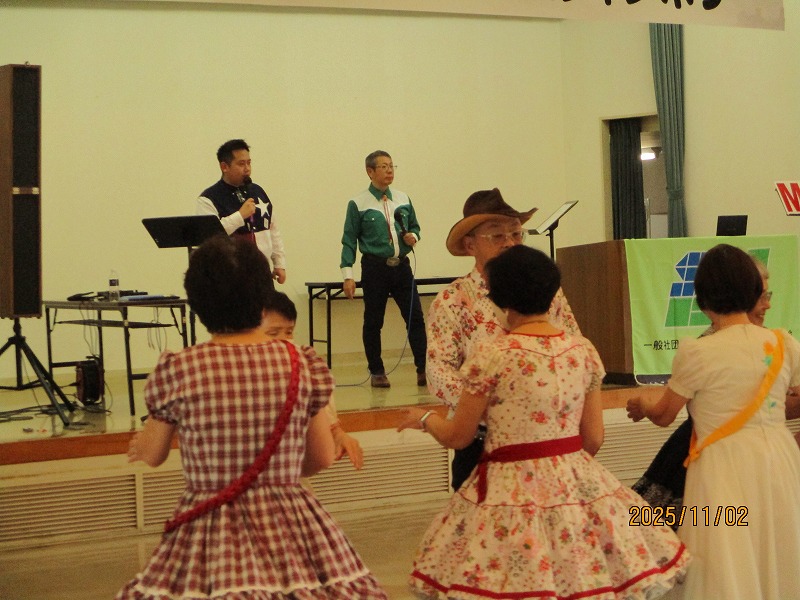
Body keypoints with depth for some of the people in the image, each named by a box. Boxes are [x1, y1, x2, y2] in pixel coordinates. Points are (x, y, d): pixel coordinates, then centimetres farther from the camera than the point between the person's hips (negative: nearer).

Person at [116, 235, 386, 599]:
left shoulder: (176, 370, -9)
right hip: (293, 530, 2)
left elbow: (152, 455, 6)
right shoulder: (304, 366, -5)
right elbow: (323, 457, 5)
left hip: (210, 539, -1)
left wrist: (141, 442, 30)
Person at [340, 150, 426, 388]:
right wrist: (348, 274, -9)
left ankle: (423, 369, 4)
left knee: (415, 317, -1)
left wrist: (413, 236, -4)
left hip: (401, 266, 4)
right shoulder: (358, 204, -4)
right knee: (373, 322, 4)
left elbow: (415, 226, 20)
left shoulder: (403, 199, 8)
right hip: (375, 268, -4)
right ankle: (376, 372, 16)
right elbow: (349, 241, -3)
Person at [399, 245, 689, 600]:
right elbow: (594, 439, 5)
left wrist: (423, 418, 17)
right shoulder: (584, 351, 0)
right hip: (578, 485, 4)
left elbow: (457, 437, -4)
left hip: (512, 490, -4)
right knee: (583, 568, 17)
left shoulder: (491, 355, -12)